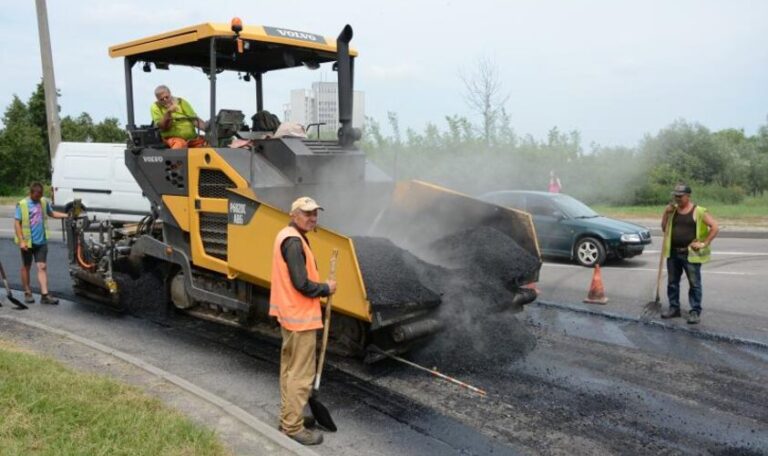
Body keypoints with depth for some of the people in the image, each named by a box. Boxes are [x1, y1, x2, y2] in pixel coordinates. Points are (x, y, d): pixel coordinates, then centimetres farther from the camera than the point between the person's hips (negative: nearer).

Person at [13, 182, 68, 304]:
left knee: (42, 267, -3)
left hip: (41, 241, 3)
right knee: (26, 267, 11)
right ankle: (27, 293, 23)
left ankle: (45, 295, -6)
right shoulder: (22, 204, -7)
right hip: (27, 242, -3)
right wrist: (21, 241, -15)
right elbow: (17, 223, -8)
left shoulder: (44, 202, 6)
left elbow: (51, 213, 23)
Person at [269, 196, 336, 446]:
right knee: (301, 375, -3)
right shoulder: (294, 241, -21)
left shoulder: (286, 236, 12)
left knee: (289, 368, 19)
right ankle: (293, 427, 5)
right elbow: (302, 283, -25)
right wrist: (326, 289, -9)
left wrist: (320, 286, 6)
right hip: (300, 316, -11)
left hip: (290, 313, 11)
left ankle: (287, 417, 30)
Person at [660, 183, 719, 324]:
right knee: (672, 282, 12)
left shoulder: (698, 212, -6)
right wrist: (666, 213, -2)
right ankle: (674, 308, 23)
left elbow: (714, 227, -8)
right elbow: (664, 228, 11)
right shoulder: (672, 210, 10)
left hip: (690, 254, -6)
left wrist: (704, 243, -12)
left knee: (694, 284, -2)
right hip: (673, 253, 6)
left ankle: (695, 312, 4)